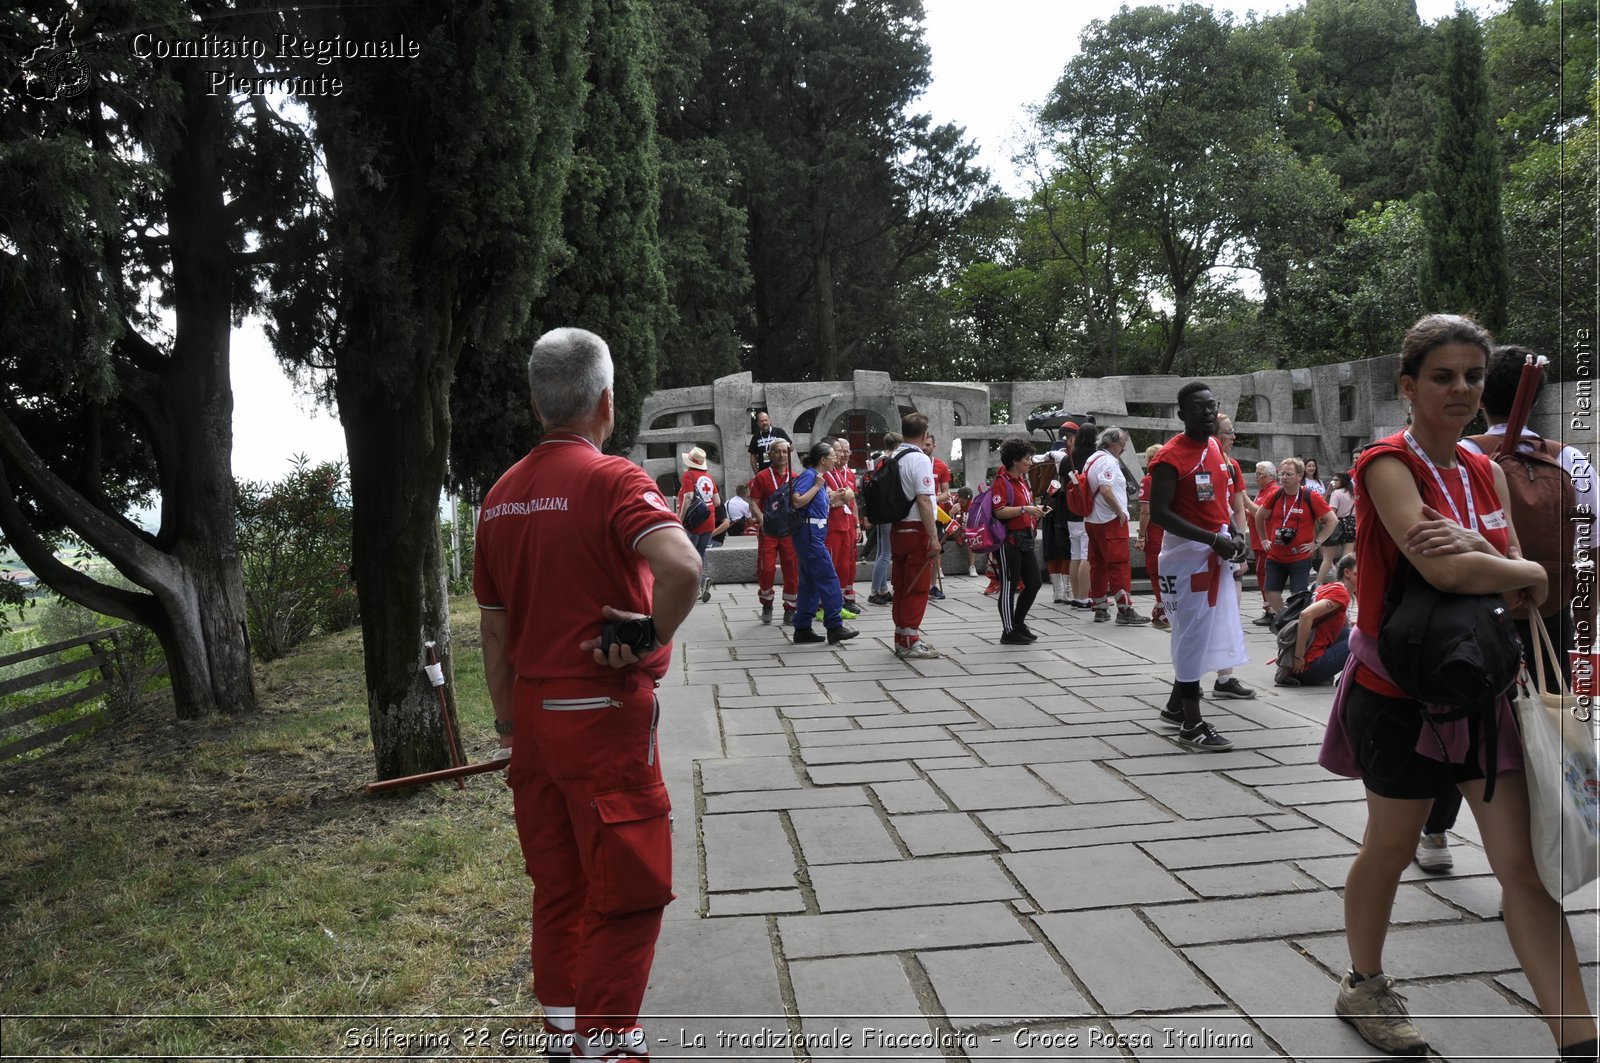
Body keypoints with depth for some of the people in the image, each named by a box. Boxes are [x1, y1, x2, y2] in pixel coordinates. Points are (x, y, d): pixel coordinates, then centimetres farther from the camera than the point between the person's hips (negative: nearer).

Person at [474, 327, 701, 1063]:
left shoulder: (501, 496, 7)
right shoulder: (612, 479, -15)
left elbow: (493, 628, 12)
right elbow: (681, 566, -34)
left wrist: (509, 727, 19)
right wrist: (653, 636, -16)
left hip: (534, 711, 7)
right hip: (605, 711, -7)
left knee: (557, 888, 19)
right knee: (627, 891, 6)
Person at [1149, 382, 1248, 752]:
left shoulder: (1216, 449, 11)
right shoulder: (1171, 456, -16)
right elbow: (1159, 513, -21)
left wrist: (1234, 535, 4)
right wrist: (1213, 539, -24)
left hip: (1216, 553, 9)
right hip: (1188, 555, -9)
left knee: (1199, 634, 15)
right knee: (1193, 634, -4)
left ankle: (1175, 706, 30)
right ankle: (1192, 726, 4)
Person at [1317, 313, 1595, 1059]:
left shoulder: (1486, 472, 7)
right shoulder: (1387, 464, -14)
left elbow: (1522, 582, 0)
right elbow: (1444, 569, -28)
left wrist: (1477, 546, -21)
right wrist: (1529, 574, -10)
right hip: (1399, 690, -5)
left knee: (1525, 867, 3)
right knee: (1389, 851, 12)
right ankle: (1363, 987, 34)